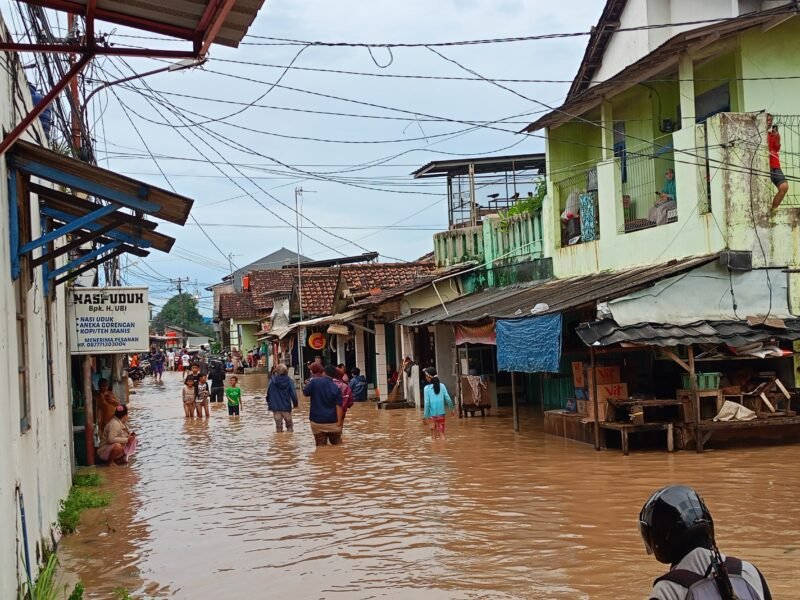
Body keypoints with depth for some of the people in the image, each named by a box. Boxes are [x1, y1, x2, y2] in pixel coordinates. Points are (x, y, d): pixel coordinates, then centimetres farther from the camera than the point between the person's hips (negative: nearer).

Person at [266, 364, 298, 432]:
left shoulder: (272, 381, -9)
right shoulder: (289, 381, -10)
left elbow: (268, 393, -2)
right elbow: (293, 393, -9)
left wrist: (269, 403, 14)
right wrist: (295, 403, 7)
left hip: (276, 406, 0)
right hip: (286, 406, 0)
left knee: (278, 425, 9)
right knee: (289, 424, 16)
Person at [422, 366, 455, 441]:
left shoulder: (427, 388, -8)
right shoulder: (442, 386, 1)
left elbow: (427, 403, -10)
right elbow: (448, 399, 1)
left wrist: (425, 416, -6)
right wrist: (452, 409, 16)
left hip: (432, 414, -3)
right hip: (441, 413, 3)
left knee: (433, 432, 7)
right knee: (441, 432, 10)